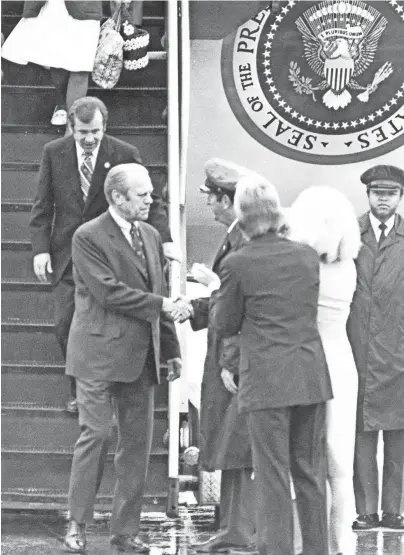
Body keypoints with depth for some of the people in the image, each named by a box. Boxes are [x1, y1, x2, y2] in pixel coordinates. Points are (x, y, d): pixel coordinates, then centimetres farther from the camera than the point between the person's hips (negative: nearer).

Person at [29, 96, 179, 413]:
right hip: (67, 255, 2)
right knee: (65, 325, 0)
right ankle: (79, 390, 18)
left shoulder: (125, 155, -6)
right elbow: (43, 206, 4)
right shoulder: (54, 153, 0)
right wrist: (41, 248, -5)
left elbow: (149, 200, -3)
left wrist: (164, 239, -15)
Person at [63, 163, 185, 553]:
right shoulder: (88, 237, -8)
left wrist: (171, 349, 13)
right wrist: (160, 305, -16)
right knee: (95, 435, -6)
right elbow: (108, 291, -17)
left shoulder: (151, 237, 14)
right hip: (99, 354, -7)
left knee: (137, 443, 5)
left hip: (141, 357, 7)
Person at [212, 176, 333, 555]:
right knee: (310, 472, 13)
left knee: (272, 476, 0)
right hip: (312, 377, 5)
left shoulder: (238, 264, -10)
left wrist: (218, 293, 19)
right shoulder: (307, 255, 4)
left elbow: (225, 325, -1)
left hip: (267, 381, -5)